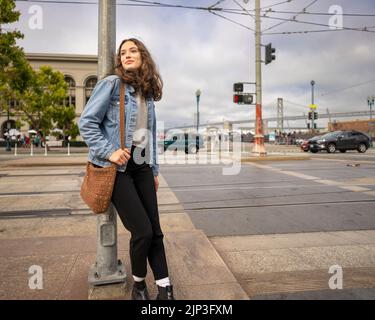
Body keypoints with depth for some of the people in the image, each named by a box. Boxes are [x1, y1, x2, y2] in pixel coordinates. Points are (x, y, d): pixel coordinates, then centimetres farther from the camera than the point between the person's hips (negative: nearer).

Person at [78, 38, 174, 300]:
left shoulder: (148, 92, 15)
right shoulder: (111, 84, -4)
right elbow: (87, 122, -7)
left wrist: (154, 169, 17)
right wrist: (109, 151, -18)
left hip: (141, 166, 6)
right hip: (117, 167, -6)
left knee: (155, 230, 3)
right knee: (143, 231, -7)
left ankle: (165, 289, 16)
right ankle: (139, 284, 20)